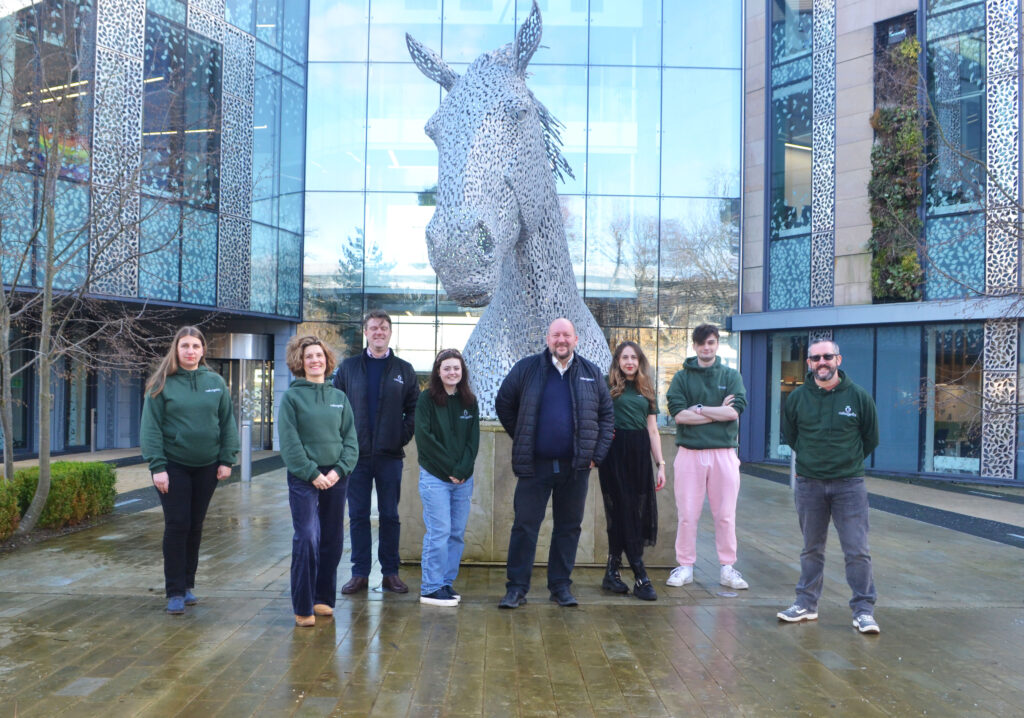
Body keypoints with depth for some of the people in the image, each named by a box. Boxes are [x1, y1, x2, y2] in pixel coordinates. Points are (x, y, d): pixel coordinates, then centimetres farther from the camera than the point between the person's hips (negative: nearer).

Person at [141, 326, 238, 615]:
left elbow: (228, 423, 5)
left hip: (207, 466, 3)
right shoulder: (162, 384, -5)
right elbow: (150, 428, -7)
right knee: (177, 526, -2)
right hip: (174, 466, -3)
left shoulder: (216, 382, 3)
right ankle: (175, 592, 9)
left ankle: (188, 585, 25)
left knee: (195, 526, 11)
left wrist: (227, 459, -1)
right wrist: (157, 466, -12)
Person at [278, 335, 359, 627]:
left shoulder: (339, 397, 9)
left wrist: (339, 471, -8)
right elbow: (289, 443, -8)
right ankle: (303, 607, 2)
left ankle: (323, 597, 24)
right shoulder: (292, 397, -2)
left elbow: (350, 439, 5)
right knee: (307, 538, -10)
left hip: (335, 479, 4)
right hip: (303, 479, -4)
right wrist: (312, 473, -13)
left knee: (333, 540, 9)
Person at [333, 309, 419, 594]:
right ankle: (360, 573, 15)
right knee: (358, 515, 5)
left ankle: (390, 573, 16)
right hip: (356, 454, 0)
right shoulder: (348, 367, 6)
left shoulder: (404, 370, 6)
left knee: (390, 516, 6)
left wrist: (403, 437, -5)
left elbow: (414, 408, 7)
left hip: (390, 455, 0)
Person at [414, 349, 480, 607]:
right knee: (439, 532, -5)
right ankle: (431, 588, 4)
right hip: (435, 477, -4)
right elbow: (425, 438, -9)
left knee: (457, 533, 6)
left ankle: (447, 583, 17)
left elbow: (473, 439, 7)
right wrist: (450, 468, -11)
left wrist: (462, 470, -7)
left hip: (463, 478, 4)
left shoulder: (469, 401, 10)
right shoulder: (427, 399, -2)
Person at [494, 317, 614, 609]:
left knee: (569, 527, 9)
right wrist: (522, 440, 7)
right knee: (524, 525, 0)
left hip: (575, 466, 2)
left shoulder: (592, 374, 7)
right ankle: (516, 588, 10)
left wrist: (597, 454, 4)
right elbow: (503, 405, 10)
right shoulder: (526, 369, 0)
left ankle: (561, 586, 21)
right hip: (534, 465, -2)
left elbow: (607, 414, 12)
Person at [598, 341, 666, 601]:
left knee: (640, 512, 2)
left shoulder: (646, 391, 17)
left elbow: (653, 431, 15)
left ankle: (612, 571, 11)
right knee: (623, 513, -4)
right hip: (615, 453, -5)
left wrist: (661, 464, 9)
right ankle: (640, 577, -3)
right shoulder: (608, 387, 3)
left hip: (640, 455, 5)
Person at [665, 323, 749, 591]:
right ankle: (685, 566, 15)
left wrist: (698, 409, -9)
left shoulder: (731, 376, 9)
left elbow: (735, 411, -7)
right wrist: (718, 412, -8)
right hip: (690, 453, -1)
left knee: (725, 515, 6)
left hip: (724, 453, 1)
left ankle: (727, 568, 17)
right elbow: (678, 413, -8)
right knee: (687, 514, 3)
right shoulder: (682, 377, 6)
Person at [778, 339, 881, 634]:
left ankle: (864, 609, 8)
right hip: (808, 484, 2)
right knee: (811, 549, 12)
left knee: (857, 550, -4)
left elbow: (871, 439, 10)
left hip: (849, 484, -2)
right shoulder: (797, 397, 1)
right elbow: (789, 434, 16)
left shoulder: (858, 397, -3)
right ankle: (806, 603, 23)